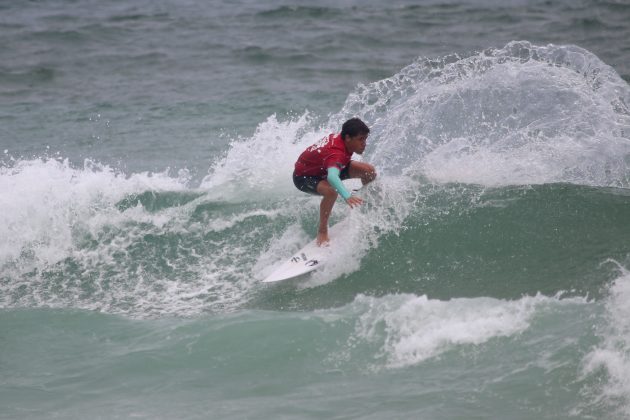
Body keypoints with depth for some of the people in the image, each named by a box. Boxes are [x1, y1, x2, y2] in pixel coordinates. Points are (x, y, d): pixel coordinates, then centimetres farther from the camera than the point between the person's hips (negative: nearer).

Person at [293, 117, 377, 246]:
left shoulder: (341, 138, -16)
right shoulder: (336, 153, -43)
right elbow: (332, 177, -63)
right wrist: (347, 196, -77)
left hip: (324, 168, 9)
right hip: (304, 176, -9)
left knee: (369, 170, -6)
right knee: (331, 191, -42)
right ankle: (322, 232, -26)